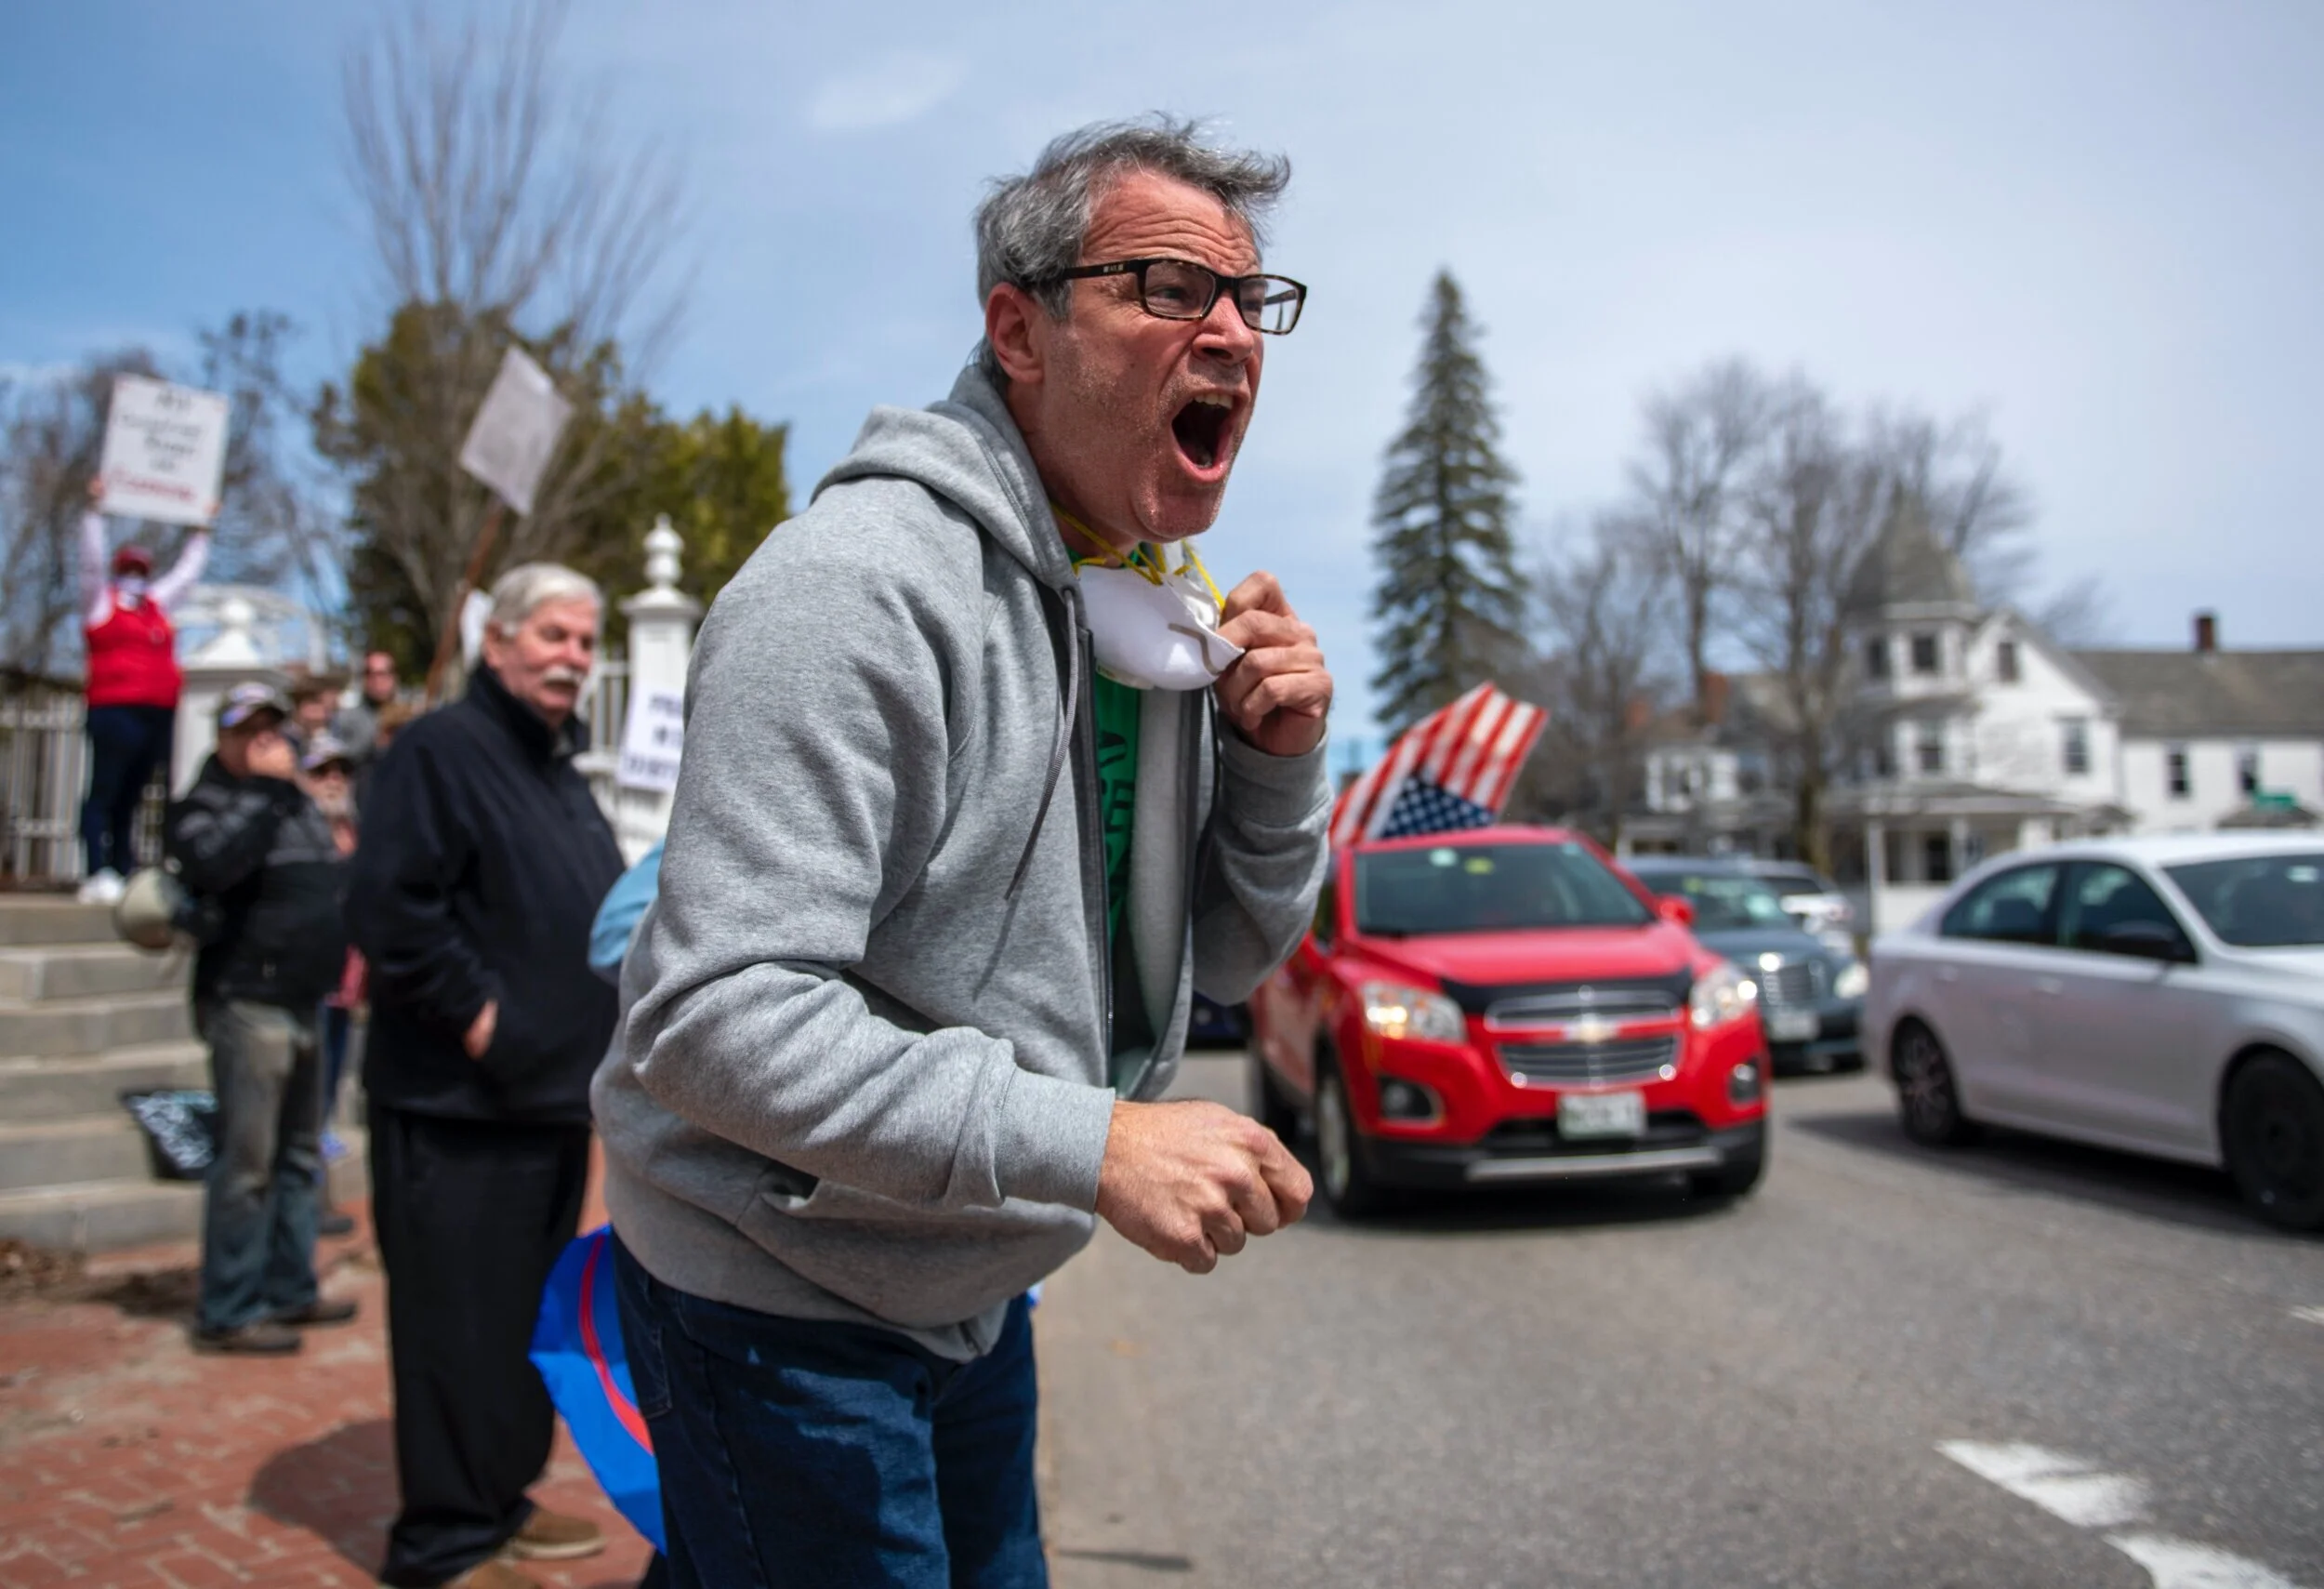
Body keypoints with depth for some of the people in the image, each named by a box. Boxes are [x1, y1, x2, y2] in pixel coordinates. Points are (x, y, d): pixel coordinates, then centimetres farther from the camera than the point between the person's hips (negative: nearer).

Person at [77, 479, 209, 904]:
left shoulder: (157, 603, 22)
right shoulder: (100, 602, 7)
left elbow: (186, 572, 32)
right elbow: (91, 559, -2)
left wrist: (203, 532, 38)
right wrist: (95, 509, -6)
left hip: (159, 713, 6)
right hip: (115, 711, -6)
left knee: (130, 797, 7)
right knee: (104, 793, -8)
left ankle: (124, 873, 7)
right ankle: (97, 876, -14)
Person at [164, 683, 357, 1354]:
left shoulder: (297, 801, 18)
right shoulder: (207, 804, -5)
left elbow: (333, 879, 28)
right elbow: (214, 864, -27)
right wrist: (264, 789, -22)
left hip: (301, 1002, 9)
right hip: (248, 1002, -8)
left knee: (298, 1158, 14)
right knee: (248, 1164, -7)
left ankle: (290, 1290, 24)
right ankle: (228, 1313, 0)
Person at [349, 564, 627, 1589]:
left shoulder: (561, 770, 17)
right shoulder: (442, 750, -12)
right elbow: (391, 904, -23)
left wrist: (599, 1028, 14)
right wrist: (474, 1011, -20)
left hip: (552, 1098, 9)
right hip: (460, 1103, -9)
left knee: (531, 1315, 17)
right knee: (457, 1323, -1)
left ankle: (501, 1505, 31)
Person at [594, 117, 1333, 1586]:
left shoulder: (1173, 613, 3)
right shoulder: (863, 584, -25)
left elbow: (1231, 959, 8)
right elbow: (712, 1016, -31)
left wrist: (1279, 762, -10)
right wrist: (1093, 1145, -35)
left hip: (969, 1294, 8)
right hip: (780, 1307, -8)